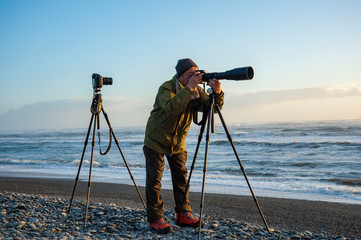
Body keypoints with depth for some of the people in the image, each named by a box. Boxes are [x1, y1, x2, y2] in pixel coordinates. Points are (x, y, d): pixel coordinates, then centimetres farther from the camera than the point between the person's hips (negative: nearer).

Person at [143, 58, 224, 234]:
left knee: (181, 178, 6)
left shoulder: (195, 90, -3)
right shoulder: (166, 88, -21)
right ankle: (155, 219, 4)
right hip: (156, 141, -5)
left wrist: (217, 93, -27)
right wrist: (188, 88, -42)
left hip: (178, 143, 5)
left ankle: (183, 215, 16)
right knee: (154, 180, -4)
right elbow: (172, 107, -41)